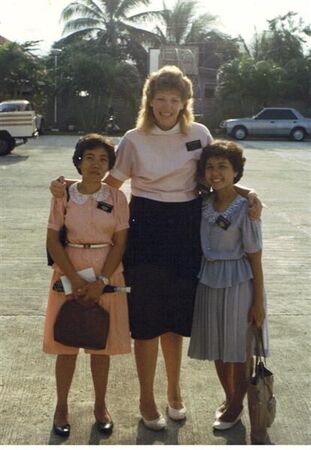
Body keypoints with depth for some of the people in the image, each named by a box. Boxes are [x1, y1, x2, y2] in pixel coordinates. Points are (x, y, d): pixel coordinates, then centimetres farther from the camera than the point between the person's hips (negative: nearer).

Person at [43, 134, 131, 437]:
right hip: (69, 275, -1)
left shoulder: (116, 198, -1)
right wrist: (76, 281, -14)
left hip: (106, 276, 1)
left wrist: (101, 282, -14)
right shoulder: (63, 195, -3)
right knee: (66, 344, 5)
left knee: (102, 344, 9)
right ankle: (61, 407, 22)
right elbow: (53, 242, -5)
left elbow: (120, 244, -3)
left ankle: (100, 406, 26)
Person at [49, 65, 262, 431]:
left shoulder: (199, 134, 2)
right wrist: (70, 185, -9)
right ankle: (147, 400, 22)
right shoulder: (134, 140, -2)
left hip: (186, 229, 2)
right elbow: (111, 182, 3)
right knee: (147, 318, 4)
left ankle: (174, 392, 33)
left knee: (176, 316, 12)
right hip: (147, 229, -2)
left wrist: (245, 192, -6)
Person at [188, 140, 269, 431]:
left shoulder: (245, 208, -14)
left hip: (238, 282, -5)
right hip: (209, 280, 5)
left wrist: (258, 301, -10)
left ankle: (236, 404, 29)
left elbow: (254, 258, -12)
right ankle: (229, 398, 38)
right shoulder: (203, 204, 1)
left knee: (238, 349, 9)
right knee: (217, 347, 16)